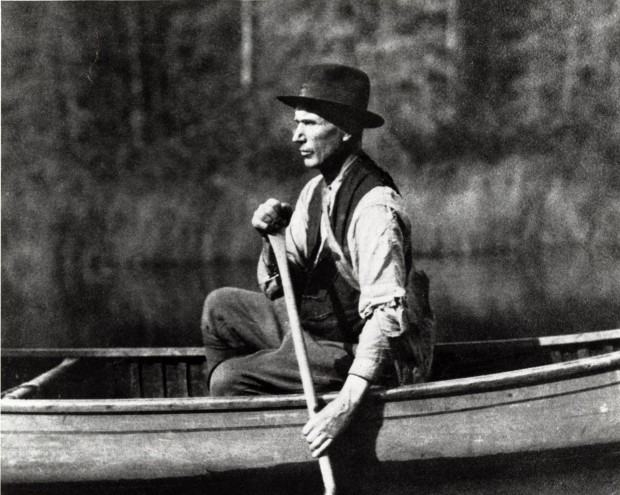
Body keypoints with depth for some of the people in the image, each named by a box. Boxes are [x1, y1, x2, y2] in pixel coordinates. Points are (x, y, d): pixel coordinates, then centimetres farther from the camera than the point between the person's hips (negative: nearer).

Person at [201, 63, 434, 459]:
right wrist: (272, 237, -16)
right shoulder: (316, 190, 2)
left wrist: (346, 403, -46)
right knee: (221, 306, 13)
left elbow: (386, 313, -37)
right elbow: (278, 288, 7)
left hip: (349, 353, -9)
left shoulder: (374, 208, -26)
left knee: (228, 380, -16)